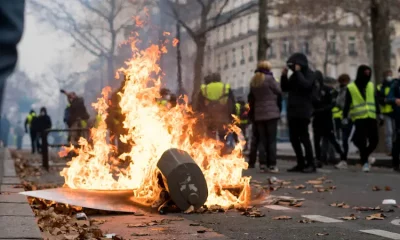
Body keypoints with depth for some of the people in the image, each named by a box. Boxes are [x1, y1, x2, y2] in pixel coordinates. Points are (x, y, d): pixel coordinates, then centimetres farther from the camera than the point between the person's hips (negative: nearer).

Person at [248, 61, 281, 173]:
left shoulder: (253, 81, 11)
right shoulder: (269, 78, -8)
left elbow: (251, 99, 14)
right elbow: (279, 91, -2)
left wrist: (252, 115, 18)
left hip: (258, 114, 5)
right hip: (271, 113, -5)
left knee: (262, 140, 9)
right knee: (271, 139, -2)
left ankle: (263, 164, 8)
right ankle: (271, 165, -4)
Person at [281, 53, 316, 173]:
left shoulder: (309, 74, -4)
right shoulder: (294, 75, 17)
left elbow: (306, 85, -23)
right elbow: (285, 88, 17)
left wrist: (298, 72, -16)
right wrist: (284, 76, 3)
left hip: (303, 111, -8)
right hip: (292, 111, 8)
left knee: (304, 137, -9)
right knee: (294, 138, 7)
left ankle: (310, 164, -5)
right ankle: (301, 163, 14)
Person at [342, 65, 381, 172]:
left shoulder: (371, 86, 12)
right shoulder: (351, 88, -1)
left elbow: (376, 101, 18)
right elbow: (347, 104, -1)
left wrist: (379, 114, 16)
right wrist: (345, 118, -5)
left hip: (371, 118, 4)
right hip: (359, 118, -4)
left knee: (374, 140, 2)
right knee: (362, 141, -9)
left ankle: (364, 157, 25)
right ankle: (365, 162, 3)